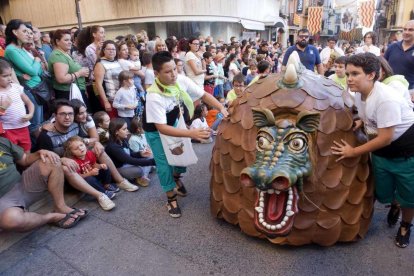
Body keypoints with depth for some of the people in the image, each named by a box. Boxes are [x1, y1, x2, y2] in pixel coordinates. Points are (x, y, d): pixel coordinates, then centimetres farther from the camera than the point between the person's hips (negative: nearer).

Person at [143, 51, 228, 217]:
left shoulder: (181, 80, -24)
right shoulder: (154, 96, -38)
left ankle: (176, 178, 40)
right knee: (165, 163, -3)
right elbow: (161, 128, -39)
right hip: (155, 130, -5)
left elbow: (204, 95, -15)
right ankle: (171, 198, 18)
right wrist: (191, 133, -48)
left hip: (173, 123, 5)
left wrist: (222, 108, -31)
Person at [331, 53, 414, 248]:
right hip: (381, 151, 6)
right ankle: (394, 205, 46)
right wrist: (361, 121, -6)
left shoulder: (386, 99, -30)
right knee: (382, 194, 11)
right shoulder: (359, 93, -6)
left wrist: (353, 152, -20)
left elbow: (386, 138, -27)